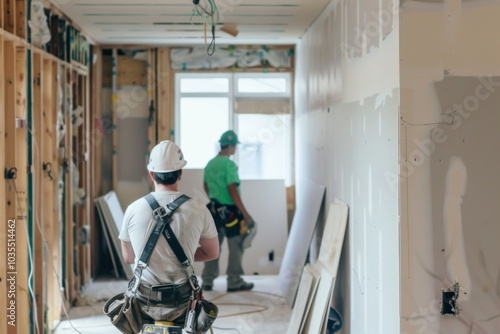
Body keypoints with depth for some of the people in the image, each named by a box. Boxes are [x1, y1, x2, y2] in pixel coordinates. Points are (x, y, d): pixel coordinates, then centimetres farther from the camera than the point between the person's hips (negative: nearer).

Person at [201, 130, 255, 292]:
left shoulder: (210, 164, 9)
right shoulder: (229, 164, -15)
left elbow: (206, 187, 17)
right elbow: (232, 190, -21)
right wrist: (245, 213, -19)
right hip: (230, 210, -8)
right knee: (236, 246, 2)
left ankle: (207, 280, 15)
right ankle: (234, 281, 5)